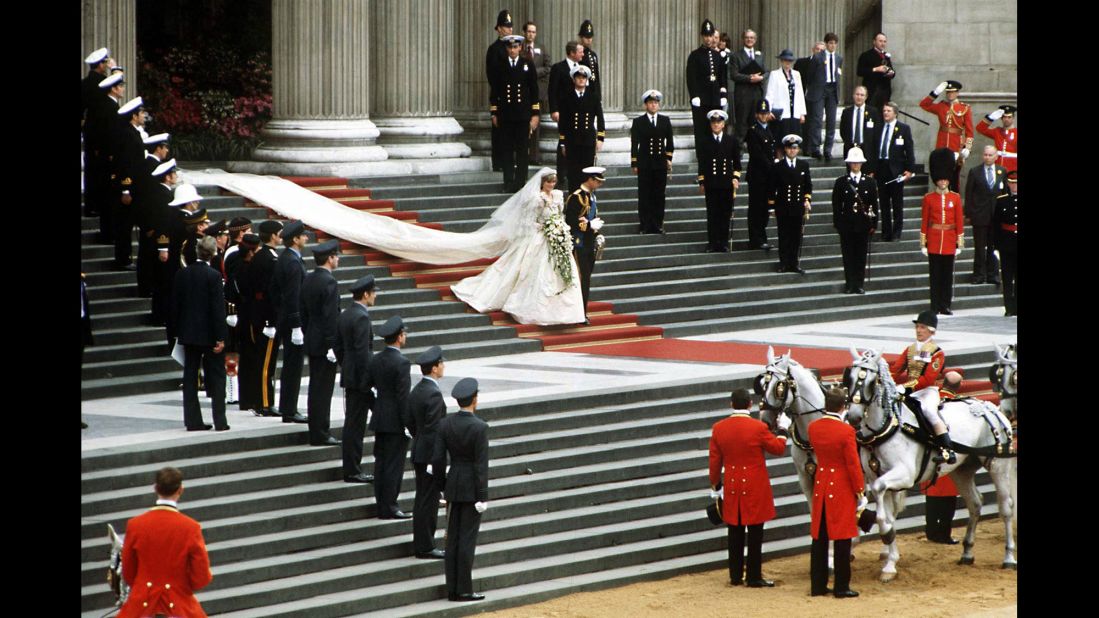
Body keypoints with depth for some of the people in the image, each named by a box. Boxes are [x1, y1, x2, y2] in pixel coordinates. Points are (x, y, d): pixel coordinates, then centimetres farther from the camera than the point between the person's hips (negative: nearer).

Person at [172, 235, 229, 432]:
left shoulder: (182, 274, 1)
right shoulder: (213, 276, -14)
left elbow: (175, 305, 5)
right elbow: (218, 308, -15)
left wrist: (178, 331, 13)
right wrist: (220, 337, -12)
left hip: (188, 334, 4)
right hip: (209, 333, -4)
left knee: (190, 376, 9)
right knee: (216, 377, 4)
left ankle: (193, 421, 8)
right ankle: (220, 421, 3)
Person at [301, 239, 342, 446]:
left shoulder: (307, 280, 9)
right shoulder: (329, 282, -18)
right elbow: (331, 316, -20)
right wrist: (333, 345, -18)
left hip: (312, 341, 9)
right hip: (325, 342, -9)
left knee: (315, 388, 13)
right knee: (323, 389, -4)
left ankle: (315, 431, 18)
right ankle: (320, 434, -2)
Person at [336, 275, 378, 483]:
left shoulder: (344, 315, 11)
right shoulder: (361, 317, -18)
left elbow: (338, 346, 17)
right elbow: (362, 351, -22)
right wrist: (367, 381, -19)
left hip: (349, 376, 9)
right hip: (359, 378, -9)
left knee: (352, 422, 13)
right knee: (355, 424, -5)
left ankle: (351, 469, 17)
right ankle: (352, 471, -2)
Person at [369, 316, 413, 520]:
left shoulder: (375, 360, 6)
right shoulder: (401, 363, -17)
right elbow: (403, 396, -19)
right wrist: (409, 424, -15)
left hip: (379, 419, 8)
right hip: (395, 422, -8)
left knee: (381, 463, 11)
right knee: (394, 465, -2)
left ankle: (381, 504, 16)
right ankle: (388, 507, 0)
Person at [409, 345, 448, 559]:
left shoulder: (416, 391, 9)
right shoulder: (433, 394, -20)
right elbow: (433, 430, -22)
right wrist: (435, 460, -20)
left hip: (419, 453, 9)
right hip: (429, 455, -9)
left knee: (423, 500, 15)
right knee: (428, 502, -3)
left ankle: (421, 544, 20)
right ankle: (425, 546, 0)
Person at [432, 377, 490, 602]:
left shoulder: (445, 423, -2)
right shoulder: (479, 427, -17)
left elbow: (437, 458, 0)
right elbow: (481, 464, -17)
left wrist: (442, 486, 12)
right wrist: (482, 497, -13)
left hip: (453, 485, 5)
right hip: (472, 488, -5)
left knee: (453, 538, 9)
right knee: (467, 539, -1)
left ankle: (452, 589, 11)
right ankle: (464, 590, 1)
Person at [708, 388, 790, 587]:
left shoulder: (718, 428, -2)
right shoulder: (759, 428, -14)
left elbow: (715, 461, 4)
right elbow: (778, 448, 0)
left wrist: (715, 486, 15)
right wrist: (783, 429, 16)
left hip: (732, 490, 4)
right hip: (755, 489, -4)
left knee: (735, 534, 12)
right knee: (755, 534, 2)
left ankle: (735, 576, 17)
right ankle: (754, 577, 5)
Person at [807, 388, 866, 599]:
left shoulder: (813, 428, -2)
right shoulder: (846, 431, -18)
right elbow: (853, 465, -15)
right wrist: (860, 492, -5)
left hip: (820, 486, 5)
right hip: (842, 490, -5)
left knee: (819, 538, 12)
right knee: (842, 538, 2)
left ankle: (818, 585, 16)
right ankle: (841, 587, 5)